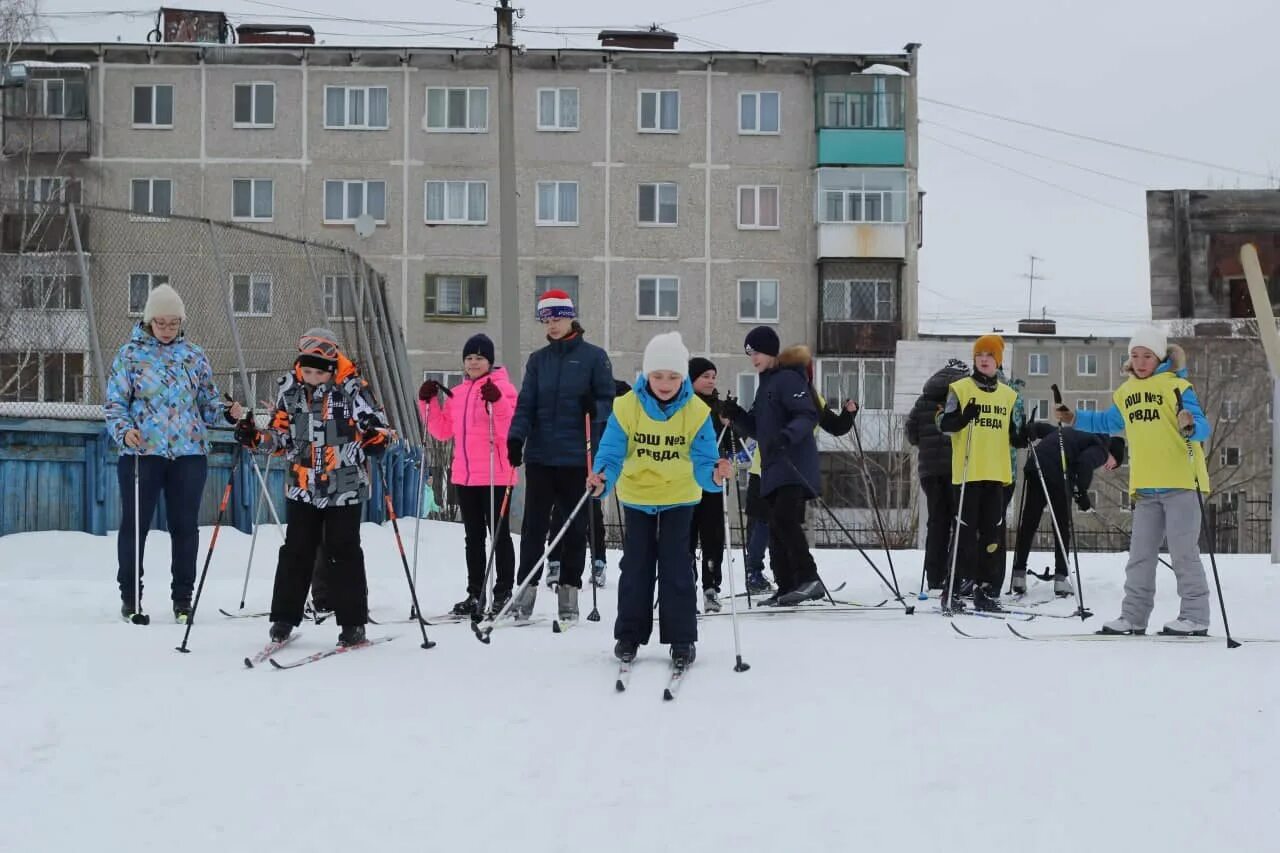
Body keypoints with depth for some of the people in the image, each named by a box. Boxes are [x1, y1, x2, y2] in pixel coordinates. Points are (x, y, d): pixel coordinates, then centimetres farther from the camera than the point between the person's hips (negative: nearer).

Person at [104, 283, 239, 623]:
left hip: (189, 452, 2)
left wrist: (227, 414, -7)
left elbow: (208, 402, 14)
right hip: (142, 452, -2)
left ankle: (183, 598, 15)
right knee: (135, 524, 3)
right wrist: (124, 431, -17)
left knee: (185, 526, 5)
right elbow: (114, 403, 2)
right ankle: (130, 597, 15)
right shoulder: (130, 354, 2)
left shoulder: (194, 355, 9)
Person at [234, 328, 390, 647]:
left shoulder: (352, 388, -10)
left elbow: (375, 426, -4)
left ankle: (352, 623, 9)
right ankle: (284, 619, 15)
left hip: (344, 488, -3)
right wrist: (256, 438, -6)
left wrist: (376, 438, -26)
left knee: (344, 554, 1)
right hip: (302, 487, 3)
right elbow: (281, 434, 11)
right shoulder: (290, 388, 2)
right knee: (295, 553, 6)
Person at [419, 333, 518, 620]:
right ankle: (475, 594, 19)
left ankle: (503, 593, 5)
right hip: (464, 475, 7)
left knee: (499, 533, 0)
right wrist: (428, 403, 7)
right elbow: (443, 431, 17)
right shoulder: (457, 393, 14)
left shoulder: (502, 387, -6)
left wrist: (497, 402, -31)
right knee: (473, 536, 13)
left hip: (495, 475, -7)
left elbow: (509, 429, -17)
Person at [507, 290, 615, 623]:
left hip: (578, 457, -3)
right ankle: (526, 588, 4)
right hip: (540, 455, 3)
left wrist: (595, 412, -21)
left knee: (575, 525, 5)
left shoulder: (594, 357, 1)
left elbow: (607, 400, 1)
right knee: (534, 524, 1)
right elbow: (526, 404, 7)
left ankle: (569, 591, 12)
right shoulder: (538, 360, 12)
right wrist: (516, 437, -8)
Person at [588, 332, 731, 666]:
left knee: (675, 565, -5)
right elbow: (612, 451, -21)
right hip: (637, 494, 1)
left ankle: (682, 638, 4)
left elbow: (702, 459, -22)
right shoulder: (627, 406, -21)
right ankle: (629, 634, 16)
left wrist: (713, 475, -45)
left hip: (679, 495, -1)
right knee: (636, 564, 4)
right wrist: (602, 476, -42)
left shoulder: (697, 411, -20)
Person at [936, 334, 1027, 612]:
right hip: (968, 473, -4)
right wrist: (962, 418, -22)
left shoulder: (1007, 395, 17)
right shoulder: (961, 389, 2)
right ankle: (953, 589, 1)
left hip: (996, 473, 5)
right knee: (965, 532, -5)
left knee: (993, 533, 4)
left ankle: (987, 590, 9)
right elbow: (943, 423, -3)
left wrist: (1024, 436, 5)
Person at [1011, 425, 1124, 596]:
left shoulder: (1075, 433, 33)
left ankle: (1019, 574, 9)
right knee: (1062, 528, 5)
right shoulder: (1101, 449, 9)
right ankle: (1061, 579, 2)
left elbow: (1043, 428, 29)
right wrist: (1082, 492, -11)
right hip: (1056, 475, -7)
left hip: (1034, 466, 7)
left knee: (1028, 524, 10)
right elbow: (1086, 462, -12)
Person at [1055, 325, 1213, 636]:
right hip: (1145, 487, 7)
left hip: (1180, 482, -7)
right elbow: (1108, 422, 30)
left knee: (1183, 552, -5)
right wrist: (1074, 419, 22)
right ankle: (1134, 616, 13)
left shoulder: (1176, 386, -7)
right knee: (1140, 554, 8)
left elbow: (1203, 426, -14)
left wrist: (1190, 426, -36)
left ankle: (1195, 616, 0)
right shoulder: (1125, 393, 13)